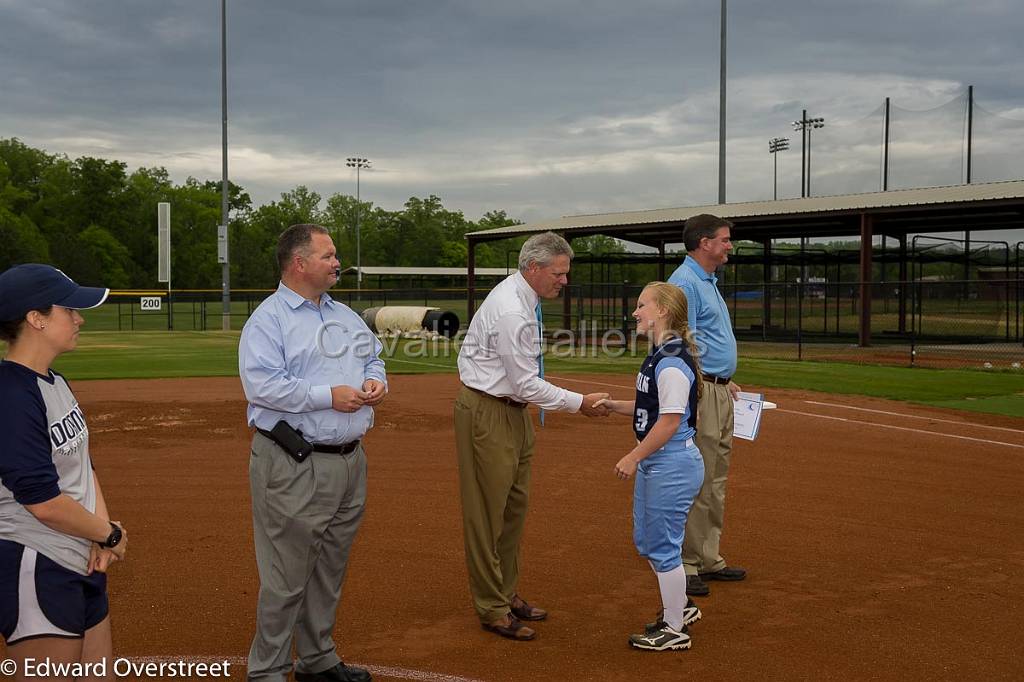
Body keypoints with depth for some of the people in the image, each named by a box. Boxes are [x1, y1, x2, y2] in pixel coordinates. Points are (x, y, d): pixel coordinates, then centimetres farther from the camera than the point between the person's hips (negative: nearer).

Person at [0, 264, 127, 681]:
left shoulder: (56, 384, 9)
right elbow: (45, 503, -23)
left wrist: (100, 530, -2)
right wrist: (110, 534, -8)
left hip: (82, 565, 9)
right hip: (35, 573, -9)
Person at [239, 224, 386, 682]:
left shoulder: (346, 316, 17)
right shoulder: (267, 320, -8)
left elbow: (373, 357, 25)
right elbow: (262, 385, -19)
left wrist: (375, 381, 2)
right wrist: (330, 395, -19)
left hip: (350, 461, 8)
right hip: (295, 467, -8)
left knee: (331, 568, 17)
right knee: (286, 575, -3)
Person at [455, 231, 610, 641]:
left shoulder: (520, 296, 6)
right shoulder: (511, 312, -25)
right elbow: (526, 385, -21)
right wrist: (580, 403, -13)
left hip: (511, 408, 10)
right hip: (487, 412, -10)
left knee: (515, 505, 15)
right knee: (487, 511, -1)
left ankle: (506, 594, 27)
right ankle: (491, 608, 9)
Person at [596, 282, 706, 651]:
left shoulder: (672, 360, -21)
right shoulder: (659, 355, 11)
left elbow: (670, 420, -24)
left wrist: (633, 457, -20)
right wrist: (612, 405, 6)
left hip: (673, 465, -10)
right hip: (654, 463, 10)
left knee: (663, 546, 1)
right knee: (646, 540, 20)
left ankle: (674, 631, 15)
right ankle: (681, 606, 36)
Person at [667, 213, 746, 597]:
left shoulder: (708, 282, 19)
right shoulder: (685, 282, -14)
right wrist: (699, 392, -24)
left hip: (718, 390, 11)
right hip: (700, 392, -11)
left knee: (716, 482, 15)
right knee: (695, 483, -6)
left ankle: (708, 558, 24)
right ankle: (683, 564, 2)